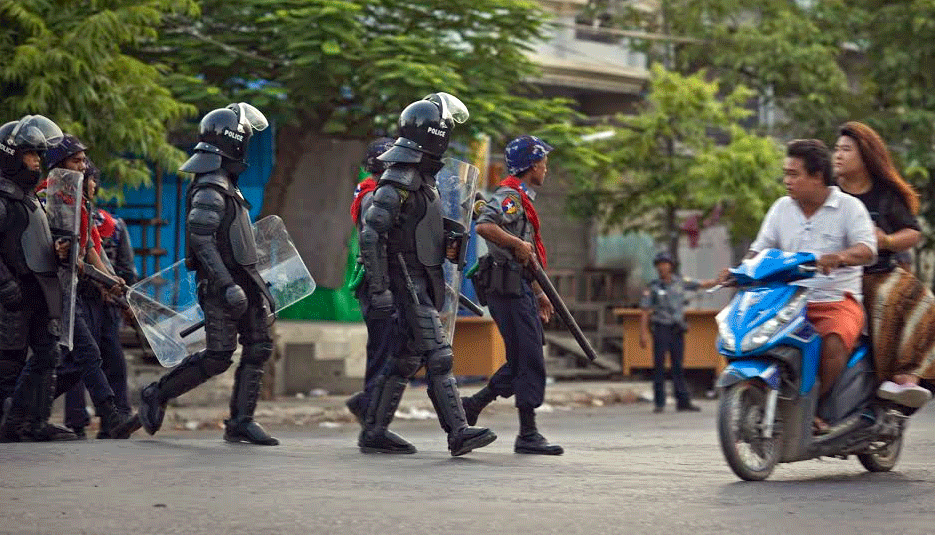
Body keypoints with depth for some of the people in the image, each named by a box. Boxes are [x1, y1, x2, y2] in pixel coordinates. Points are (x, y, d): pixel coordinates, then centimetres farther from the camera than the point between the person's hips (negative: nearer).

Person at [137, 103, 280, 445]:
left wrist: (255, 284, 26)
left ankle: (240, 421, 5)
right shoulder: (210, 187, -14)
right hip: (221, 284, -10)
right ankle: (157, 395, 6)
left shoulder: (225, 183, 19)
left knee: (258, 348, 3)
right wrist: (228, 285, -27)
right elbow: (201, 239, -23)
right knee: (218, 357, -9)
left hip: (240, 282, 10)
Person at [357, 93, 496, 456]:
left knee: (408, 359, 11)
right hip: (407, 282, -10)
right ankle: (458, 432, -15)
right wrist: (378, 289, -24)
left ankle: (374, 432, 16)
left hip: (421, 280, 10)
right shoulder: (400, 179, -15)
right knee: (438, 357, -13)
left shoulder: (421, 177, 17)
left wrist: (437, 282, 24)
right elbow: (371, 233, -21)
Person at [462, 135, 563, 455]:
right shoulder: (510, 196, -10)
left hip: (519, 288, 10)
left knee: (522, 361, 11)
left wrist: (539, 293, 26)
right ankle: (528, 435, -6)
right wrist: (518, 244, -21)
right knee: (529, 361, -8)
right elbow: (484, 226, -29)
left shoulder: (522, 198, 23)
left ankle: (472, 406, 15)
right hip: (508, 287, -10)